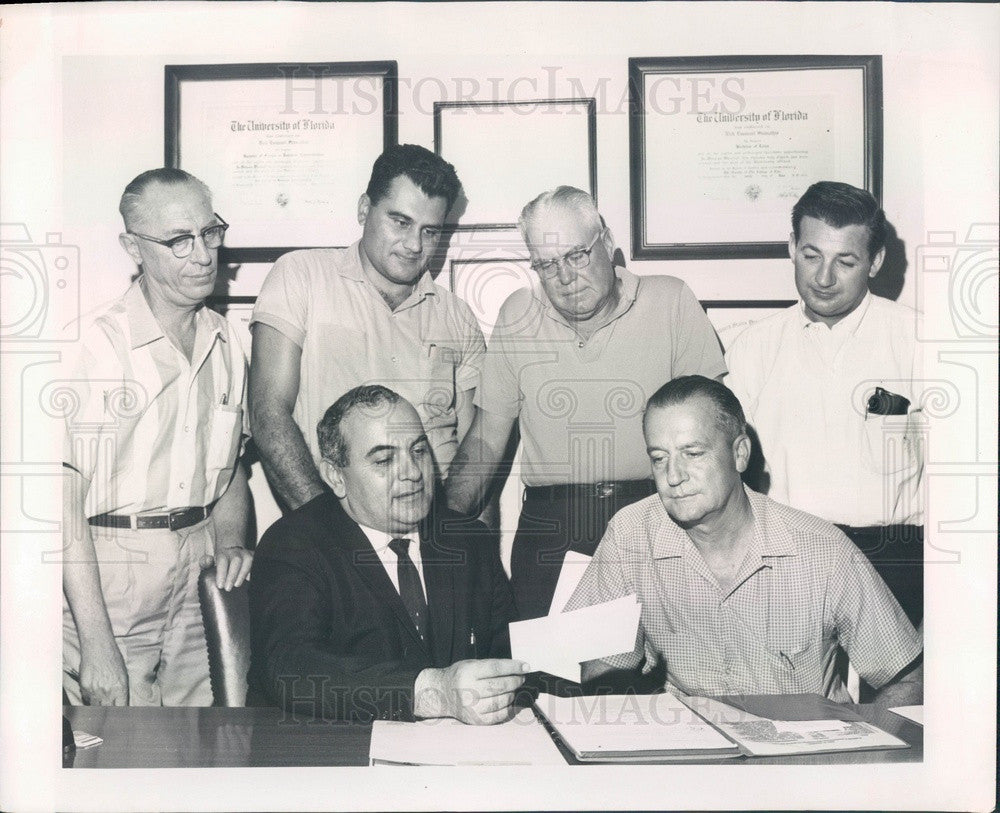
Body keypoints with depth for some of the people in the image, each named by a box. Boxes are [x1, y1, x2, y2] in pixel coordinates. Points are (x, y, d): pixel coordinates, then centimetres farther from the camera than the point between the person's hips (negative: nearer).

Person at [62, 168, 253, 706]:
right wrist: (95, 642, -18)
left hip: (200, 581, 5)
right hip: (108, 572, -5)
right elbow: (66, 496, -15)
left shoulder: (225, 343, 9)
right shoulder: (94, 343, -13)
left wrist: (230, 543, 1)